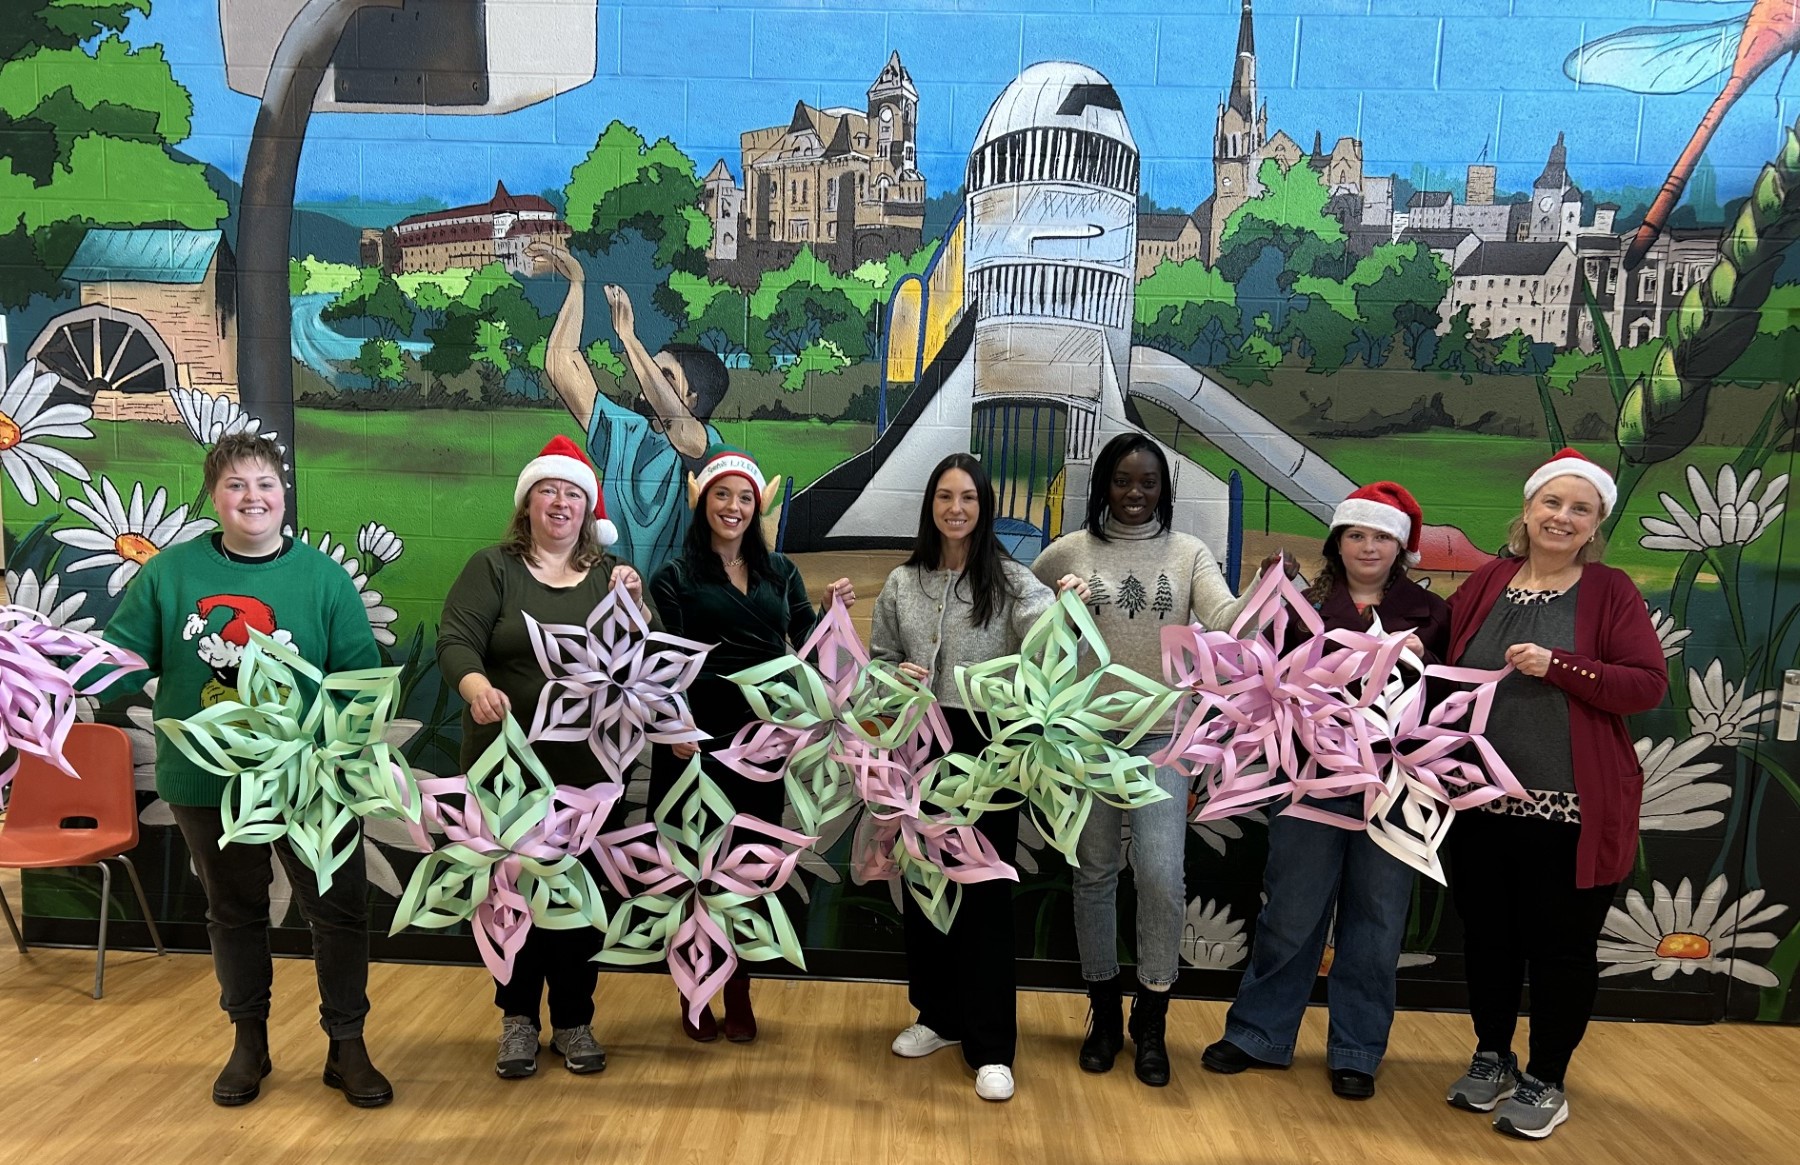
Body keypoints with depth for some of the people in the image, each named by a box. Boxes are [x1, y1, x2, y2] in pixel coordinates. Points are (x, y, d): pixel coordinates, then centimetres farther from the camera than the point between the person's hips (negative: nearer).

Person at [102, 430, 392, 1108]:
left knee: (338, 910, 5)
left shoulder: (324, 577, -4)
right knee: (233, 911, 18)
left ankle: (346, 1047, 22)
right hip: (206, 780, 2)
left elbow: (361, 676, -7)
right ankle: (248, 1044, 37)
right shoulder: (169, 572, -1)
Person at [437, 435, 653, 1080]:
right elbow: (456, 643, -8)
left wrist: (634, 605, -18)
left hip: (590, 766, 2)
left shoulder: (614, 573, 9)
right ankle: (517, 1019, 22)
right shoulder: (492, 568, 3)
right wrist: (479, 689, -28)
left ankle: (574, 1021, 22)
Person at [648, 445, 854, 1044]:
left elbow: (808, 646, 7)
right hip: (698, 740, -3)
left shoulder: (780, 571, 11)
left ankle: (739, 991, 27)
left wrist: (832, 610, -11)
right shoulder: (677, 575, -1)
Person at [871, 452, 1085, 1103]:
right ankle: (939, 1015, 32)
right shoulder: (902, 583, 7)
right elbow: (878, 660, 15)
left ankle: (990, 1046, 11)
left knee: (986, 887, 1)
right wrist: (895, 676, -7)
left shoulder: (1010, 580, -3)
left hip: (988, 744, -4)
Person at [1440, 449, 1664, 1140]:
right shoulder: (1485, 583, 5)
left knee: (1562, 946, 7)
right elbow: (1443, 667, 11)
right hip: (1481, 803, 3)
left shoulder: (1611, 592, -3)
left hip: (1571, 811, -3)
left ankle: (1546, 1082, 25)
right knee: (1486, 935, 14)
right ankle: (1492, 1058, 34)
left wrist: (1556, 665, -21)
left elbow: (1648, 685, -10)